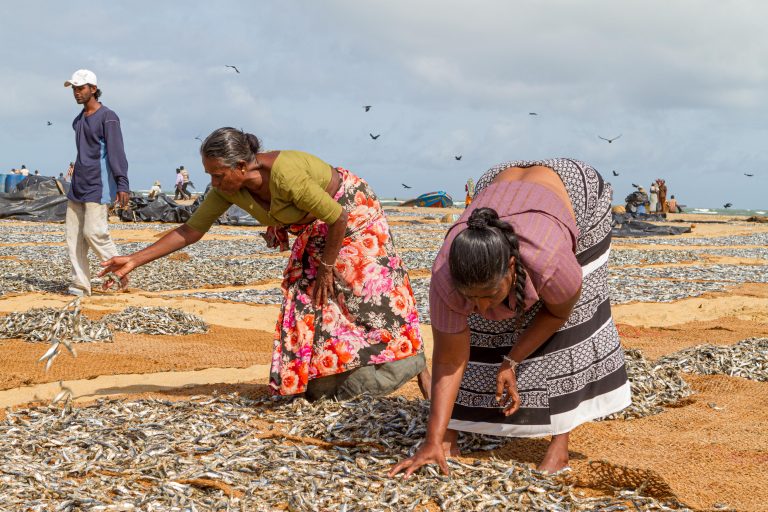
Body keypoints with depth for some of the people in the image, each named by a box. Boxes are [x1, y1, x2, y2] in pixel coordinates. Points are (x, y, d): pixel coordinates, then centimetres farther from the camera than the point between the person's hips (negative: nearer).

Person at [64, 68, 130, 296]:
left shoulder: (107, 117, -8)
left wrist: (122, 184, -25)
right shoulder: (78, 120, 17)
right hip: (78, 185, 8)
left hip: (98, 185, -8)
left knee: (94, 232, -15)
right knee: (73, 234, 2)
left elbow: (117, 152, -16)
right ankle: (80, 284, 3)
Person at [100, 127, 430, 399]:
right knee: (306, 299, 2)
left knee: (373, 294, -7)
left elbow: (337, 218, -29)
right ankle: (322, 384, 13)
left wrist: (326, 268, -17)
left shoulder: (283, 174, -40)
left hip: (353, 214, -7)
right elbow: (191, 230, -9)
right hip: (315, 230, 7)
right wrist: (134, 260, -14)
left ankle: (422, 373, 4)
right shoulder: (227, 187, -18)